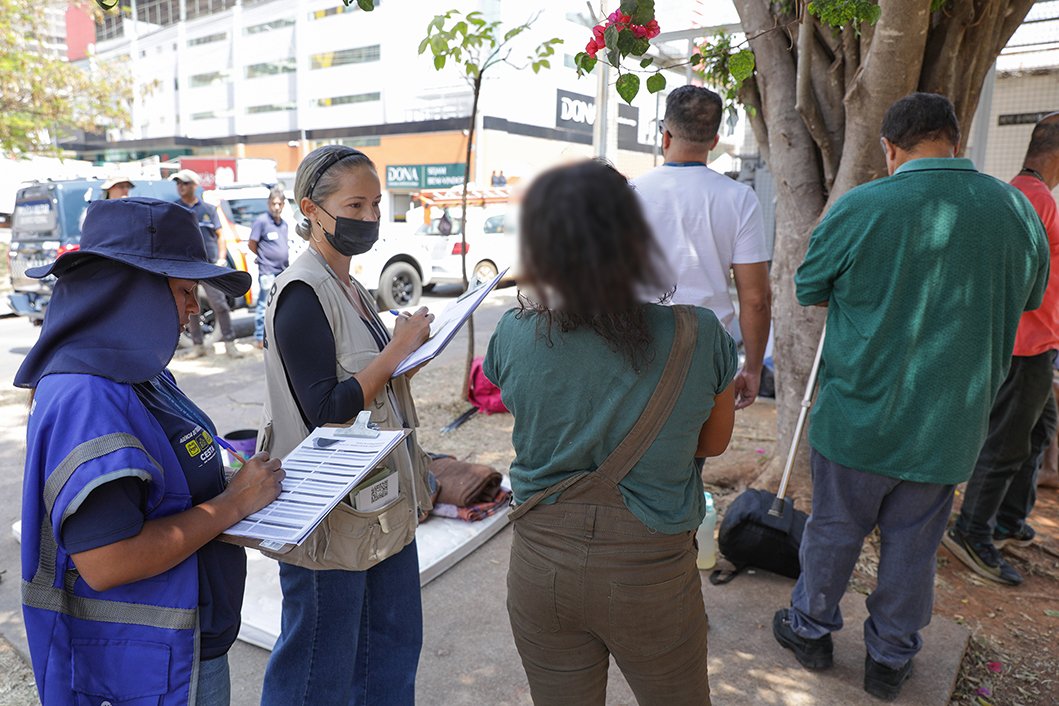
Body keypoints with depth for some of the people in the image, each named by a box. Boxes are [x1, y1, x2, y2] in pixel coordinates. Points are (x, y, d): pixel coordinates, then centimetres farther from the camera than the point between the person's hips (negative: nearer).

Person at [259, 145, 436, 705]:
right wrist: (398, 350, -18)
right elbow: (325, 413, -22)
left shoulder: (351, 290, 9)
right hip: (331, 516, -9)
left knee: (395, 644, 21)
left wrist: (411, 352, 3)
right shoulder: (301, 294, -17)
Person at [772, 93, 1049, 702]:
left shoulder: (862, 207, -15)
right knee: (914, 544, 16)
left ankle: (811, 629, 34)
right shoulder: (1019, 211, -2)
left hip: (858, 416, -3)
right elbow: (1029, 297, 15)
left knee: (835, 529, 14)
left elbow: (809, 289, -2)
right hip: (949, 423, 3)